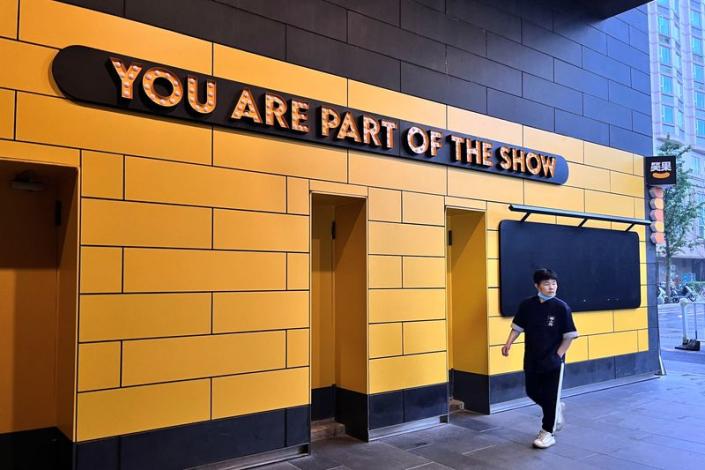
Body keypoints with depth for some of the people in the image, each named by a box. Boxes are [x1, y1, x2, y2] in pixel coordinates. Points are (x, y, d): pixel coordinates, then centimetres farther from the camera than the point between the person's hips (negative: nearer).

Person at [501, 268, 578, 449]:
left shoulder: (561, 307, -12)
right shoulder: (527, 305, -3)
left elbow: (569, 335, -6)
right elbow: (517, 327, 7)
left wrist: (558, 355, -10)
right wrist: (508, 344, -7)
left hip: (553, 361, -4)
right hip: (532, 360, 4)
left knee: (550, 396, 2)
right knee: (533, 392, 15)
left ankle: (548, 432, 18)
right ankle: (557, 409, 43)